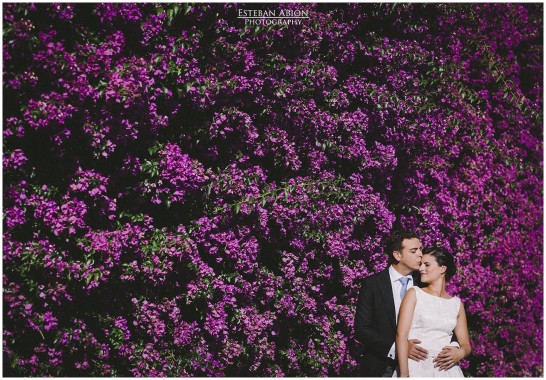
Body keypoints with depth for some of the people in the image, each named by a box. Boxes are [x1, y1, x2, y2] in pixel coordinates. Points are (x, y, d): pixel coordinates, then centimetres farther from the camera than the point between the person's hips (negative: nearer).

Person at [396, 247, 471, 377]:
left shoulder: (456, 303, 10)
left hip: (446, 368, 3)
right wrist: (404, 374, -18)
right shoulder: (414, 294, 2)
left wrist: (460, 353, -12)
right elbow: (401, 335, -8)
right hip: (416, 366, -2)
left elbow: (466, 344, 12)